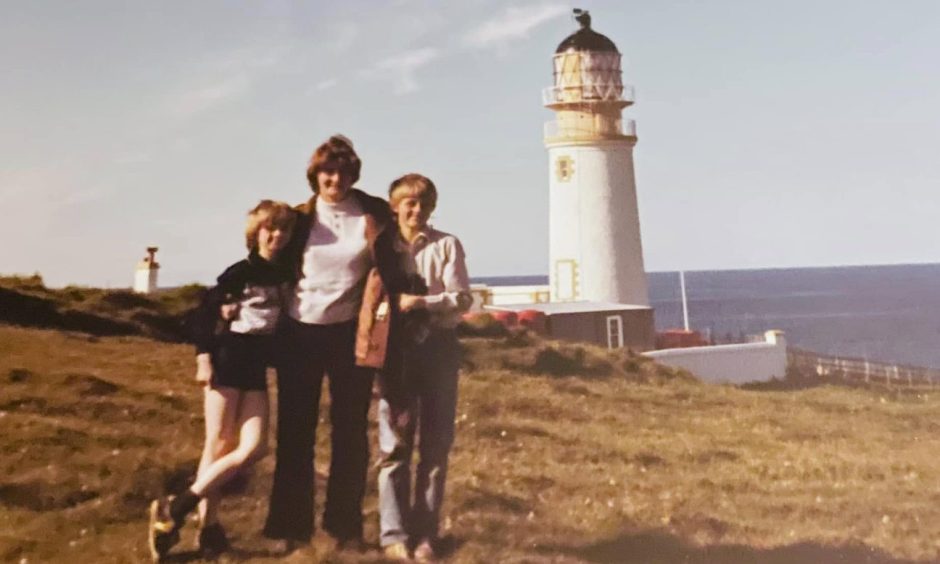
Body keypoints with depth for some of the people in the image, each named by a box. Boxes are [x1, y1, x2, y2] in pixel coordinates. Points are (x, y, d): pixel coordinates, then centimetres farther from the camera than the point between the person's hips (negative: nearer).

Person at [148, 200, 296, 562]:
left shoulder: (285, 275, 7)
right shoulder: (240, 272, -7)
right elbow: (204, 312, -8)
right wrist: (204, 358, -14)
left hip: (258, 368, 5)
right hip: (228, 359, -5)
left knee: (253, 447, -5)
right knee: (219, 445, -4)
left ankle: (180, 506, 1)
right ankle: (208, 526, 5)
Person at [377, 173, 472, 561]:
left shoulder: (447, 245, 3)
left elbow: (461, 299, -4)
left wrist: (421, 302, -18)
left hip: (438, 345, 0)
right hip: (396, 345, 0)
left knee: (436, 445, 3)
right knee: (394, 444, 1)